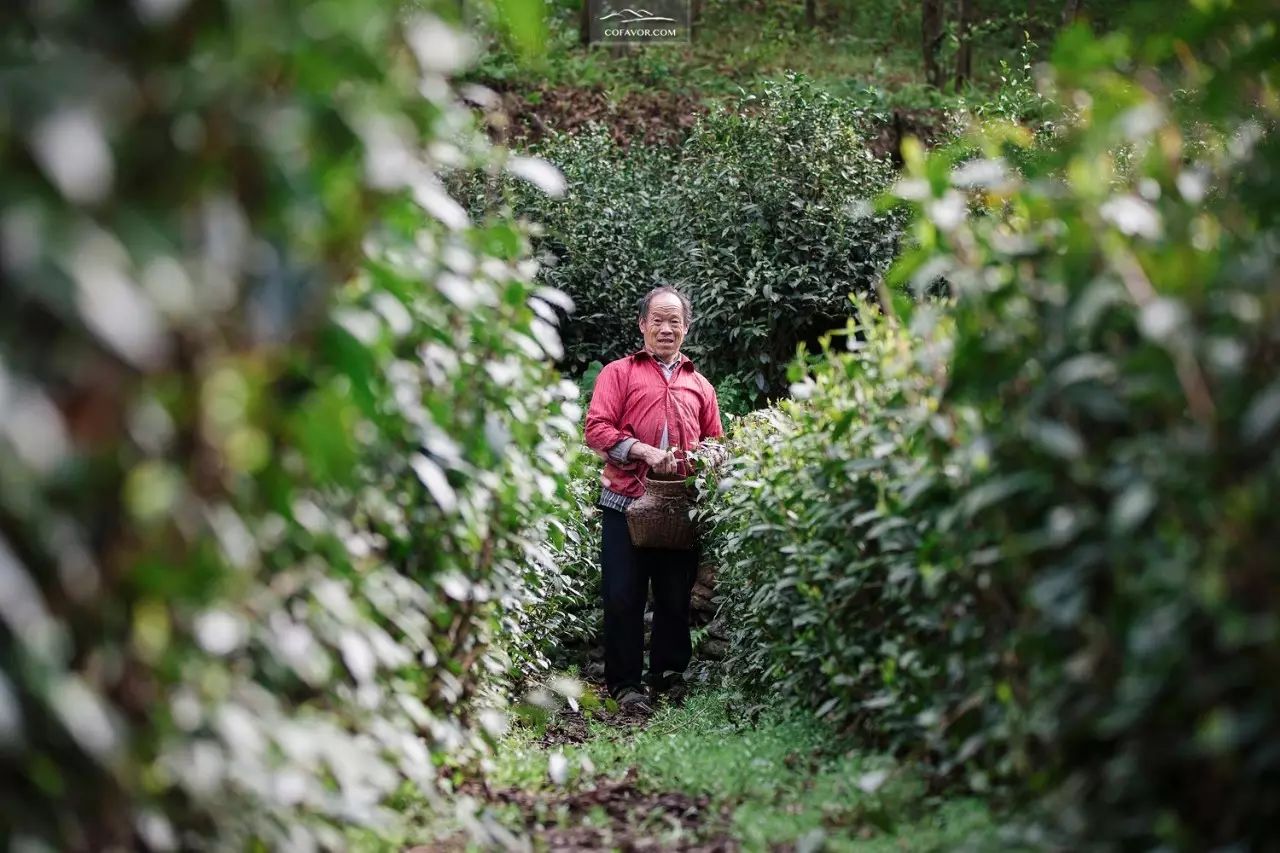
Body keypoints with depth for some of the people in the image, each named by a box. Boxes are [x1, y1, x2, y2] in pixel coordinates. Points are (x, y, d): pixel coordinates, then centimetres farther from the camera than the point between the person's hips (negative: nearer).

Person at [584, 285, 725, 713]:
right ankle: (625, 684, 5)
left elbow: (715, 440, 25)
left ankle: (670, 678, 16)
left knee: (676, 598, 6)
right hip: (626, 503, -3)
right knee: (624, 596, -4)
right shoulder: (618, 373, 7)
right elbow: (597, 429, -4)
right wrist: (643, 451, -17)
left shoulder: (699, 384, 20)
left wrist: (709, 454, 0)